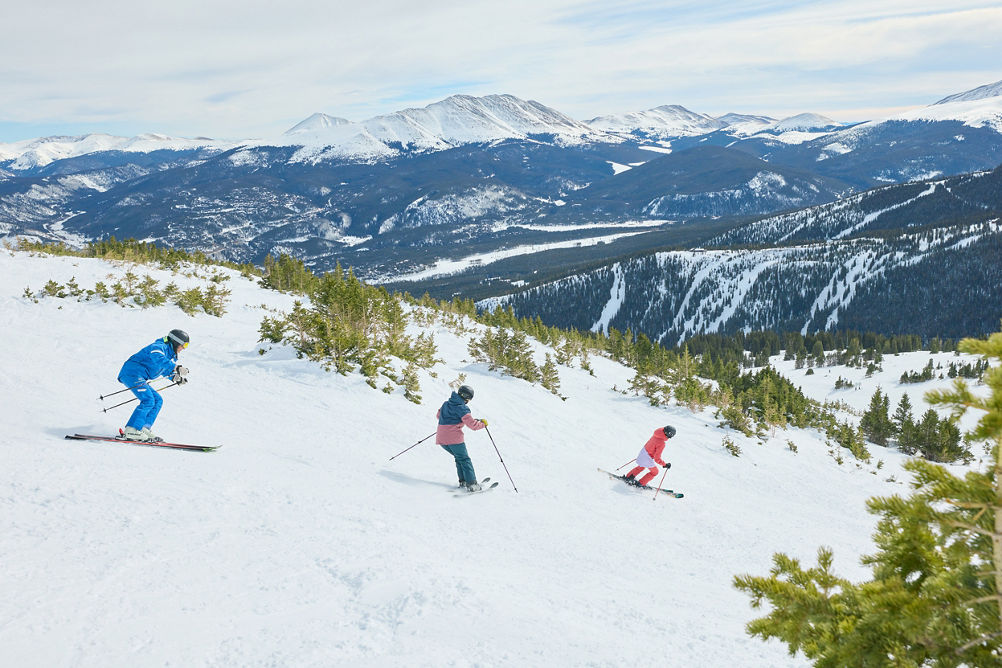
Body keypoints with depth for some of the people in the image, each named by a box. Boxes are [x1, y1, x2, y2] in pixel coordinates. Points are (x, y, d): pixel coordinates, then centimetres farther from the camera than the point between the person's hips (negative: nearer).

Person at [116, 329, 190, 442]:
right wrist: (176, 367, -40)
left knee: (158, 400, 6)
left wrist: (175, 378, 15)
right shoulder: (159, 347, -11)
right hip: (132, 373, -10)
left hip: (139, 378, 10)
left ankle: (144, 429, -1)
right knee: (148, 400, -21)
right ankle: (130, 431, -22)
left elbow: (165, 370, 35)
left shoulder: (170, 354, 19)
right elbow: (158, 359, -34)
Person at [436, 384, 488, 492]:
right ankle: (471, 484, -1)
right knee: (465, 460, 3)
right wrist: (483, 423, 4)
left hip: (441, 438, 7)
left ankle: (463, 481, 19)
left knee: (459, 457, 22)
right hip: (454, 438, -7)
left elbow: (438, 415, 32)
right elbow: (472, 424, -14)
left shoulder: (446, 404, 13)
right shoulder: (462, 408, -10)